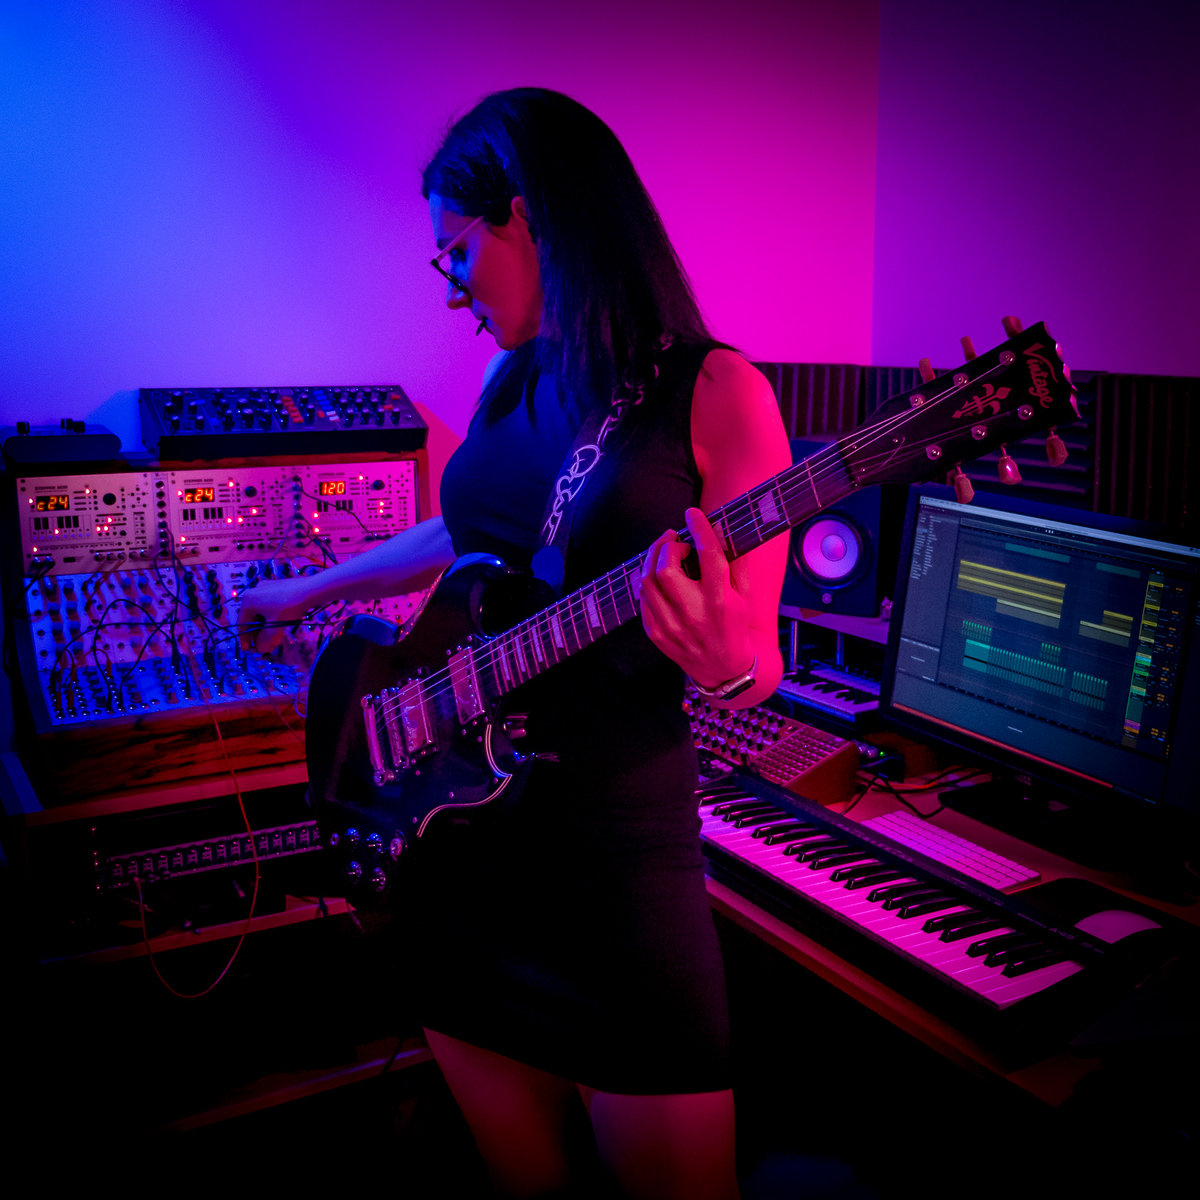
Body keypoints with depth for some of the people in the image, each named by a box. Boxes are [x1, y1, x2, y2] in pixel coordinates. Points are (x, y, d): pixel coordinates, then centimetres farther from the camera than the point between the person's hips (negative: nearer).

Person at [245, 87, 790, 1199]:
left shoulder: (714, 392, -10)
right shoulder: (512, 381, 8)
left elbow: (758, 662, -8)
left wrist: (727, 663, -31)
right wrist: (305, 590, 35)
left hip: (616, 841, -5)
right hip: (456, 814, 6)